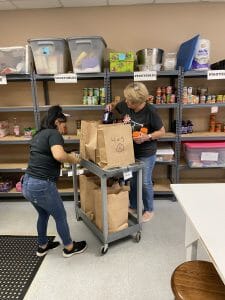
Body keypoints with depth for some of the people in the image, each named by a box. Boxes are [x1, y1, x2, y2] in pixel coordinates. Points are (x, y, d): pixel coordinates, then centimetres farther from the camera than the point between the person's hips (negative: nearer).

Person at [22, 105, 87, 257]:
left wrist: (69, 156, 12)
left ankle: (42, 246, 47)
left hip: (27, 183, 9)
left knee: (43, 214, 29)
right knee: (60, 216, 13)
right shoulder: (54, 133, -13)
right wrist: (72, 158, -12)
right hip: (42, 186, -9)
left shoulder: (39, 134, 14)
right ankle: (69, 247, 34)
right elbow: (58, 155, -32)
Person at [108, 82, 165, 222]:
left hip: (146, 154, -5)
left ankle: (149, 210, 31)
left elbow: (162, 132, -12)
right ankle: (133, 206, 39)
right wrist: (111, 106, -8)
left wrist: (147, 137, -27)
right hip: (130, 151, 5)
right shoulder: (124, 105, -9)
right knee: (132, 181, 18)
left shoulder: (151, 111, -22)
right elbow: (115, 109, 14)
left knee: (145, 183, 7)